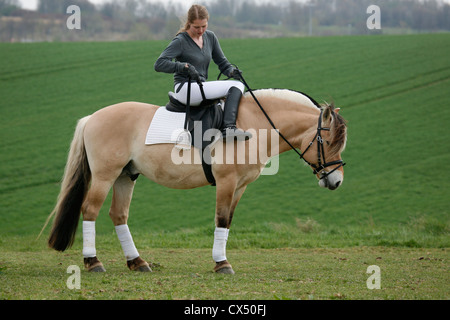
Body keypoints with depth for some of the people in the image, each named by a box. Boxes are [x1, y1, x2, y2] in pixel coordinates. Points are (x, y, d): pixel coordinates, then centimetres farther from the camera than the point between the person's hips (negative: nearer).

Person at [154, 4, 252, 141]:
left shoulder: (210, 37, 12)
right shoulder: (180, 41, -8)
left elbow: (222, 62, 17)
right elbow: (159, 65, -16)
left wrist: (232, 71, -7)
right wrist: (185, 66, -28)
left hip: (202, 87, 8)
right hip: (185, 89, -8)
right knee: (235, 86, -18)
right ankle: (229, 127, -35)